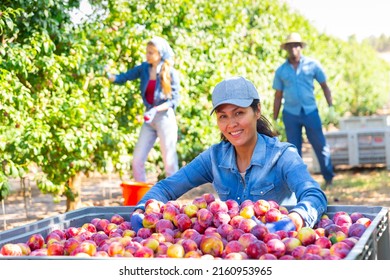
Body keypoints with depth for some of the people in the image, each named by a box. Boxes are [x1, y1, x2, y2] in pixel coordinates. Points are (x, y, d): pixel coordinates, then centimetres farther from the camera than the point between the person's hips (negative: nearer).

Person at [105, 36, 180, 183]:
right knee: (137, 161, 5)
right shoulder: (144, 68, 4)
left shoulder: (171, 73, -8)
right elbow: (124, 77, -1)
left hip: (165, 118, -5)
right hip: (149, 120, 5)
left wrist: (156, 109, -23)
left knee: (170, 163, 0)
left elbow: (174, 100, -8)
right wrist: (109, 75, -21)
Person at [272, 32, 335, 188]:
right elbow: (278, 97, 8)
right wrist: (274, 121, 7)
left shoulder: (312, 64, 0)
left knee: (321, 146, 2)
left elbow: (324, 87, 6)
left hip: (310, 112, -1)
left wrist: (331, 107, -3)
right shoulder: (281, 71, 4)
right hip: (290, 115, 1)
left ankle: (329, 178, 21)